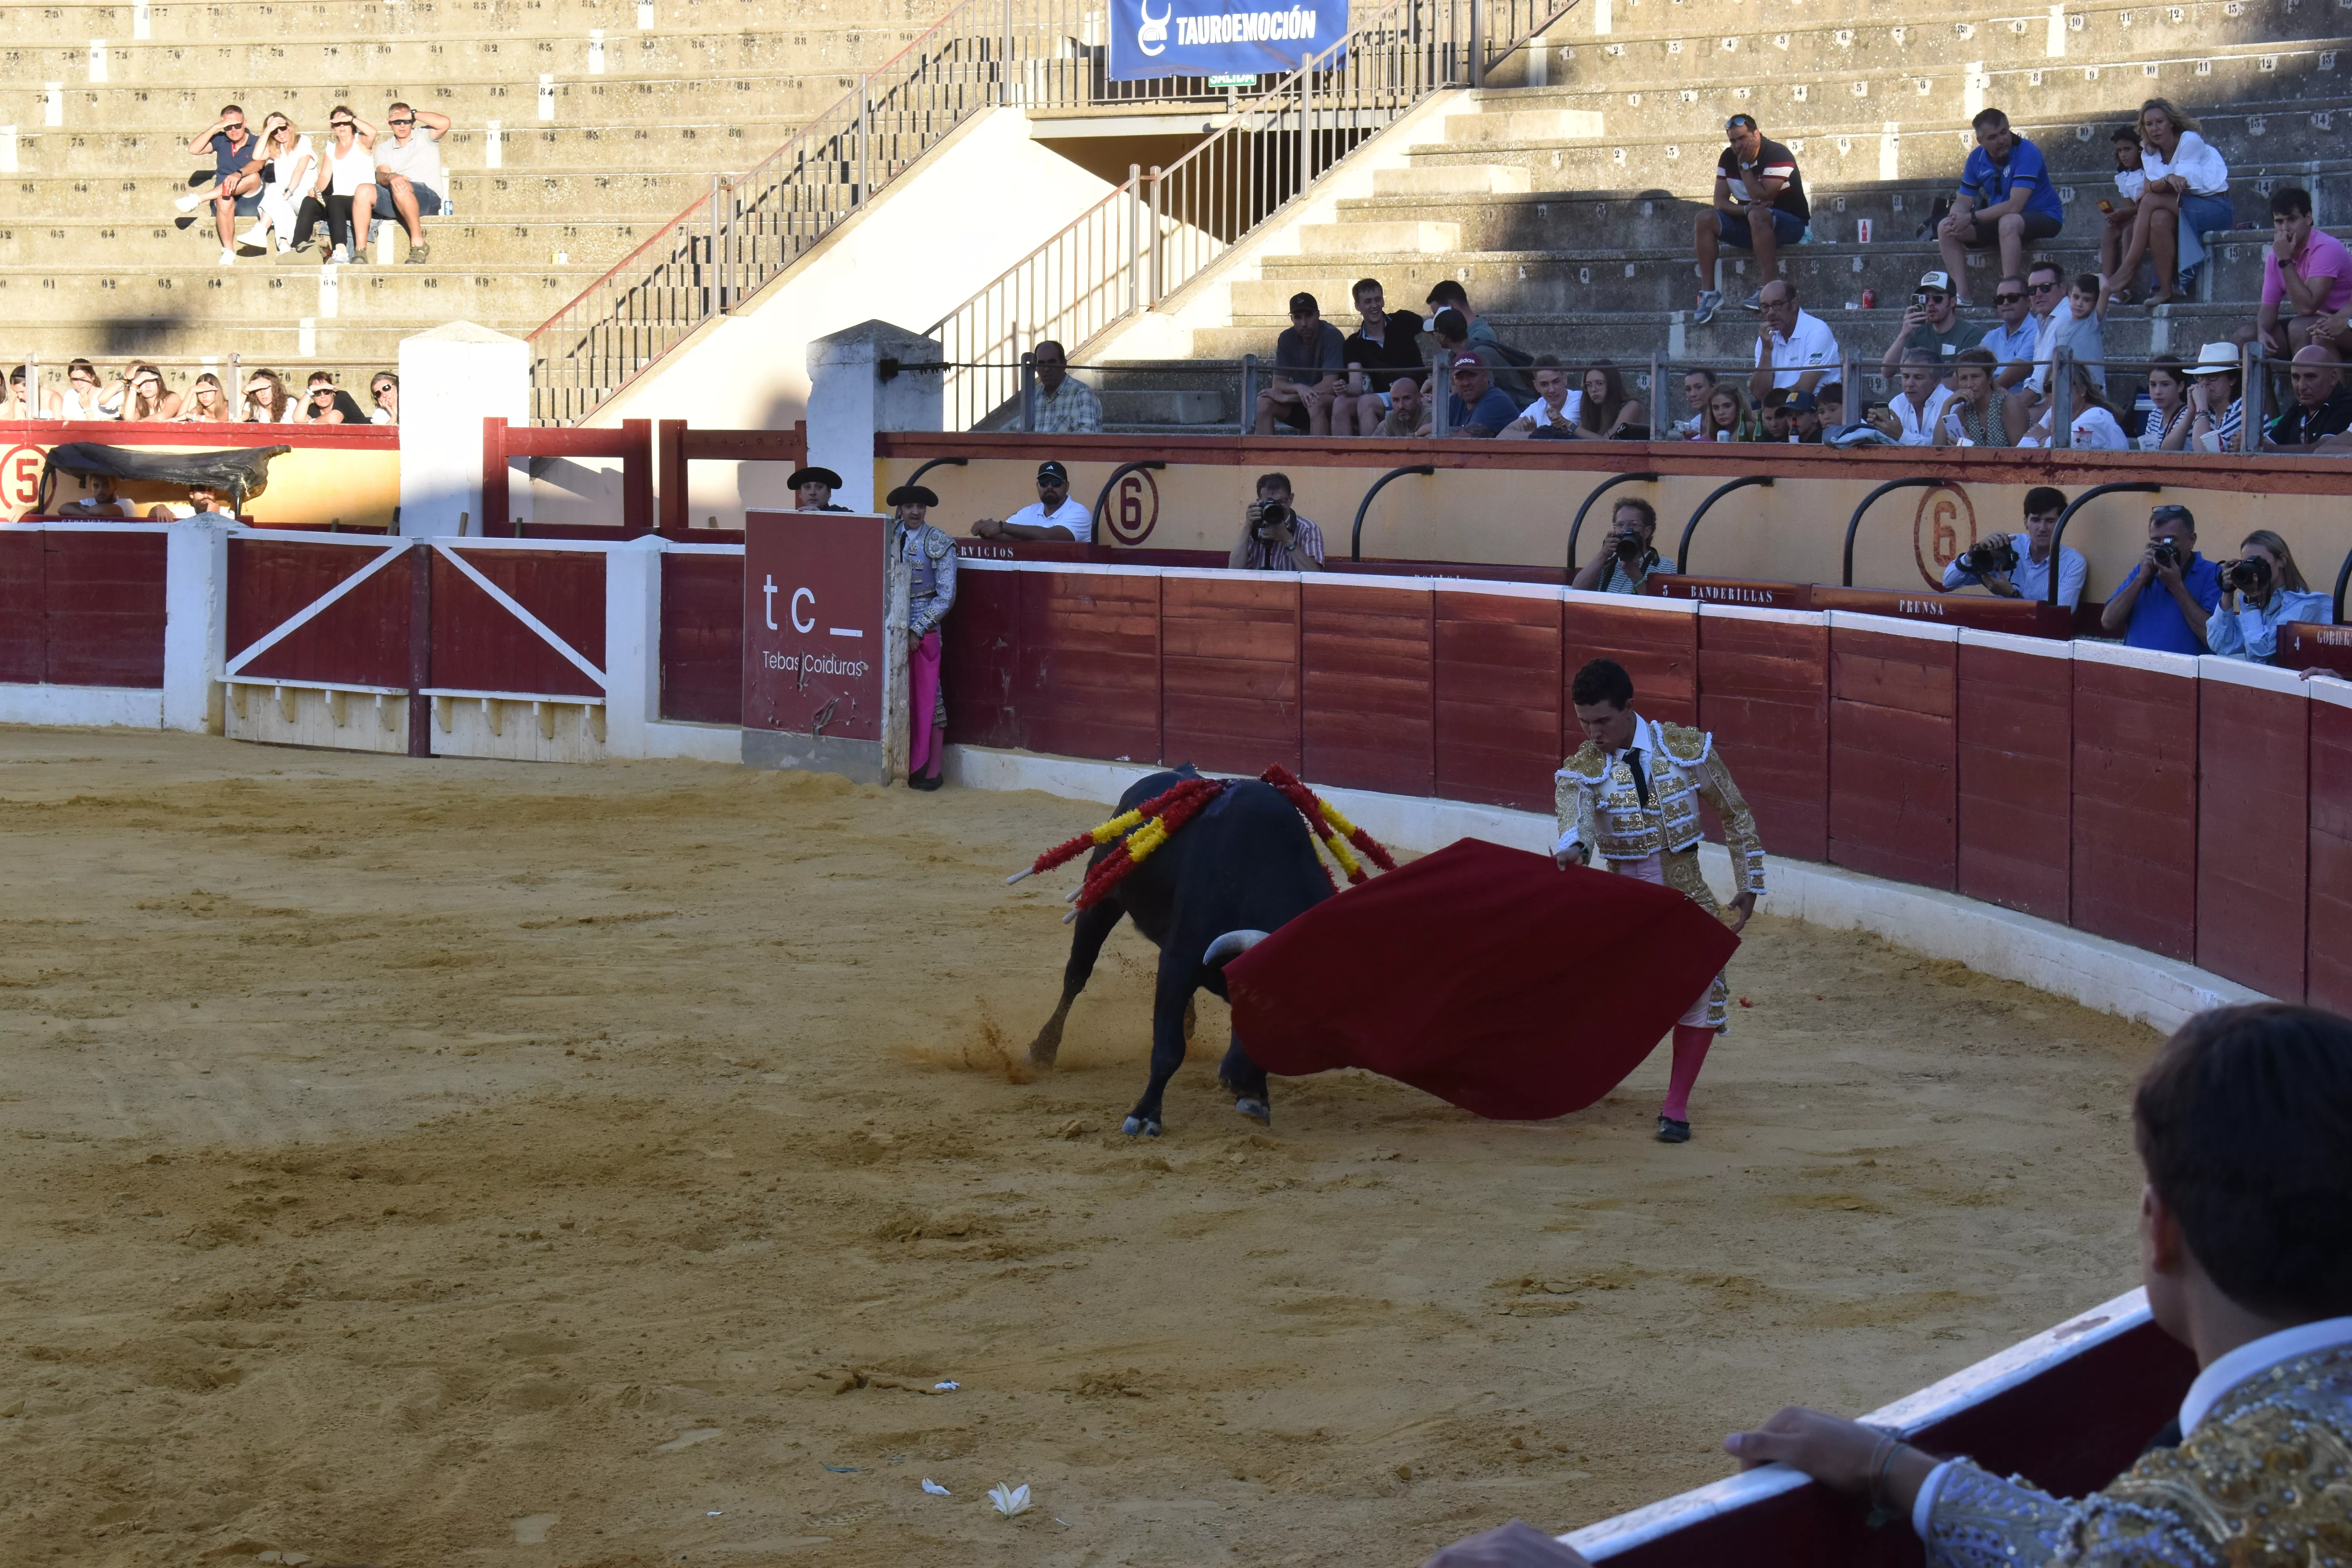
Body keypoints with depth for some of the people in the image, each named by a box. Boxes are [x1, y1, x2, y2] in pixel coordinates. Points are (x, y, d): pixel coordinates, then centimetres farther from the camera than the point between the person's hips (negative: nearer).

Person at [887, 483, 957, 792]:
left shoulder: (939, 544, -4)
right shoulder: (888, 537, 6)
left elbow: (946, 597, -5)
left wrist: (917, 630, -10)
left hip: (924, 631, -4)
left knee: (927, 697, -2)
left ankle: (930, 771, 2)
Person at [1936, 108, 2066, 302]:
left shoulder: (2027, 153, -22)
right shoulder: (1977, 159, -1)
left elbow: (2014, 207, -30)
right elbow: (1963, 201, 3)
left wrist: (1971, 218, -26)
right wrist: (1956, 219, -22)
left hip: (2042, 217, -7)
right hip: (1999, 219, 7)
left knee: (2008, 222, -40)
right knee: (1945, 228, -8)